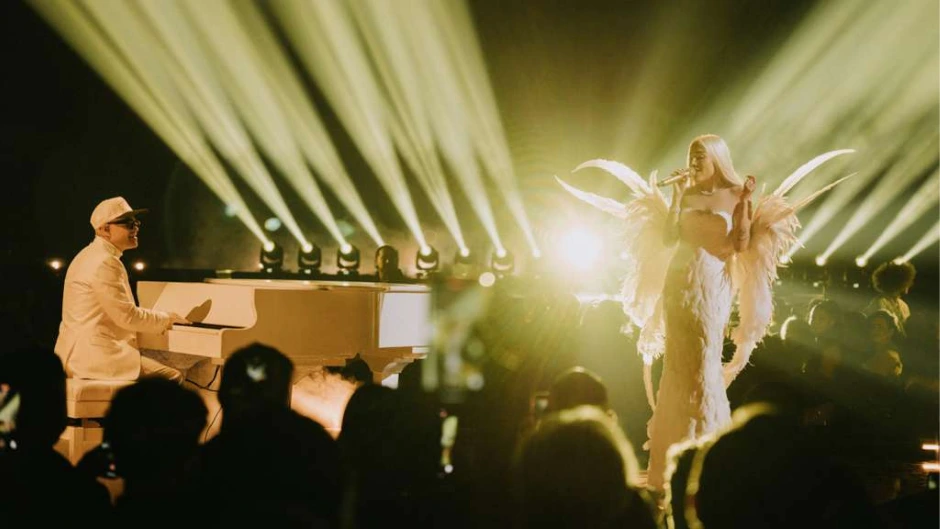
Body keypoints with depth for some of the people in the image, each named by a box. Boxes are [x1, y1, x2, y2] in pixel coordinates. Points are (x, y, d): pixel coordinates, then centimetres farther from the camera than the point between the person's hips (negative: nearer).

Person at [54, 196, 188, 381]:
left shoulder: (94, 257, 18)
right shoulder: (105, 262, -16)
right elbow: (127, 316, -18)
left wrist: (157, 320, 18)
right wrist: (166, 318, -2)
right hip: (94, 355, -11)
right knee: (173, 378, -11)